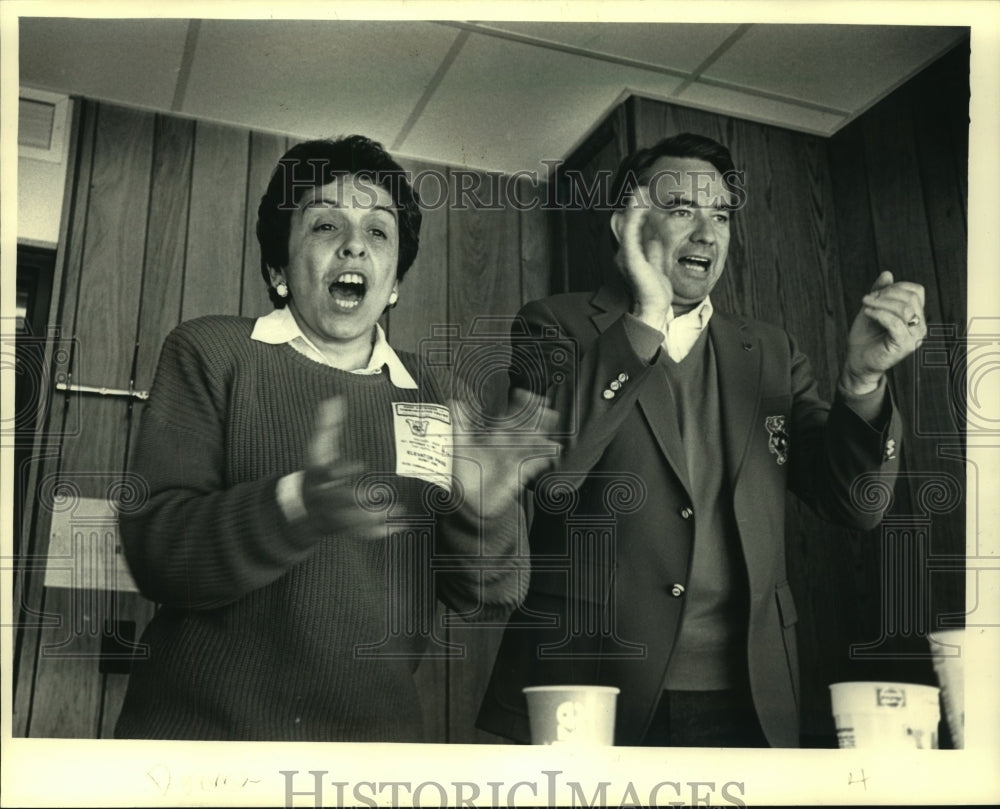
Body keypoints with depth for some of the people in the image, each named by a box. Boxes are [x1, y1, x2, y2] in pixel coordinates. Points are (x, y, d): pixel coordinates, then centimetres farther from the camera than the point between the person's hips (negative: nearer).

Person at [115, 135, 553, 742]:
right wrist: (296, 507, -29)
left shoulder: (437, 396, 4)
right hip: (204, 724, -2)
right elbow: (154, 551, -13)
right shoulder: (212, 352, -4)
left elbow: (490, 599, 1)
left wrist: (482, 510, -19)